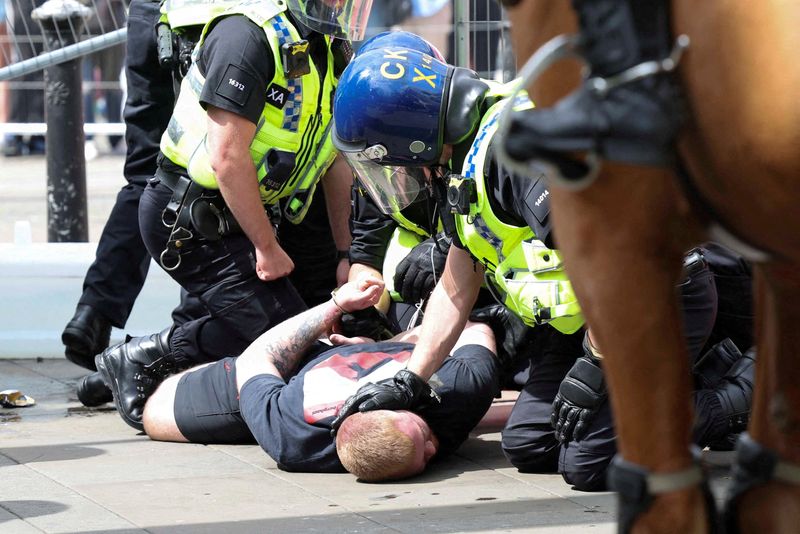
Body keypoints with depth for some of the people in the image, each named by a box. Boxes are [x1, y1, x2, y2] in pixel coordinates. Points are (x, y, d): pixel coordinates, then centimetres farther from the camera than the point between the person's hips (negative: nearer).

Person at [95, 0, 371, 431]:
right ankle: (144, 359, -1)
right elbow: (227, 157, -23)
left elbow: (338, 162, 14)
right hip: (185, 218, -9)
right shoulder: (250, 35, -21)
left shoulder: (334, 54, 8)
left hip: (234, 219, 9)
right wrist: (267, 247, -17)